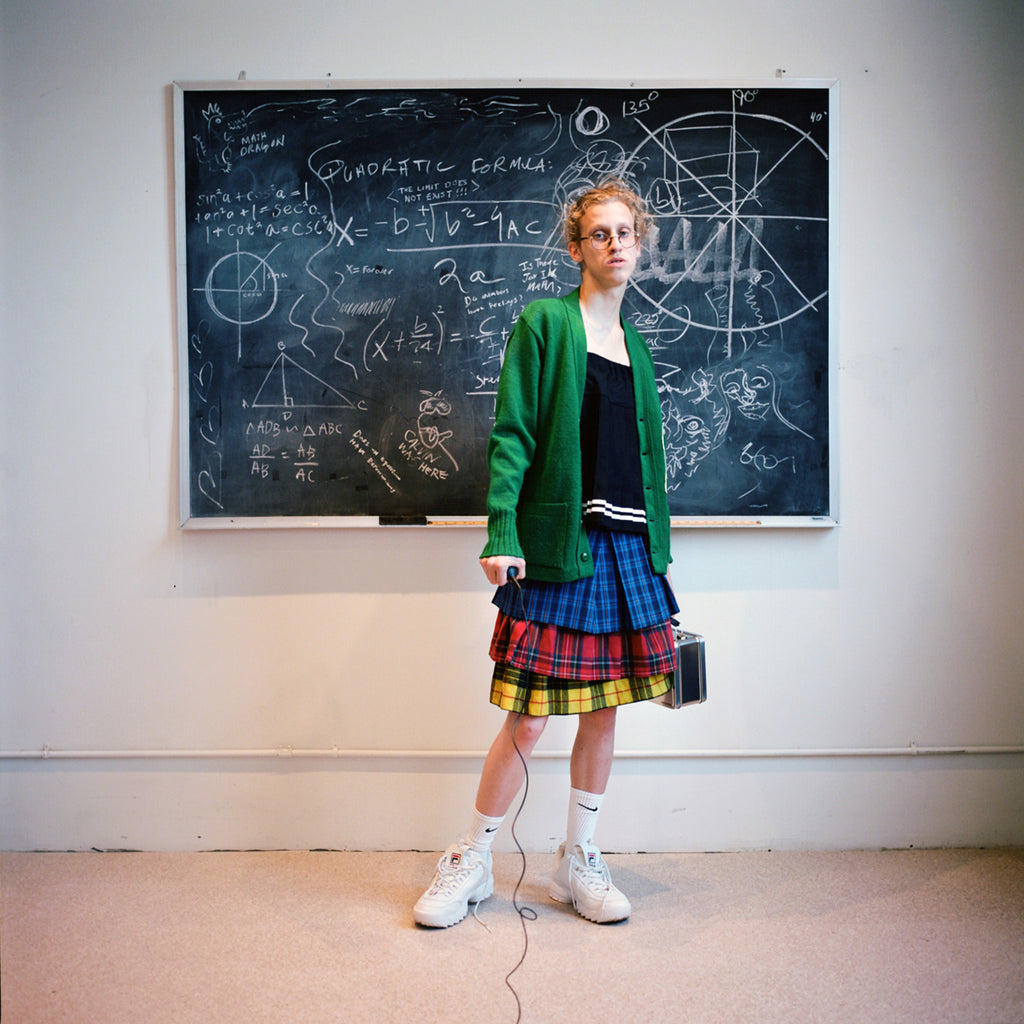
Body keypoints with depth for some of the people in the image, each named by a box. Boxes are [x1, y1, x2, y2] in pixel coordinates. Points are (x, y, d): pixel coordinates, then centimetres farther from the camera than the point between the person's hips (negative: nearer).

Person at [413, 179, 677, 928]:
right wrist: (502, 535, -18)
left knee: (604, 710, 11)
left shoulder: (635, 346, 16)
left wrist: (658, 555, 15)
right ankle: (471, 865, 19)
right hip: (558, 547, -6)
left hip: (627, 549, 6)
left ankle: (580, 862, 28)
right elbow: (511, 436, -8)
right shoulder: (544, 322, -1)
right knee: (530, 717, -1)